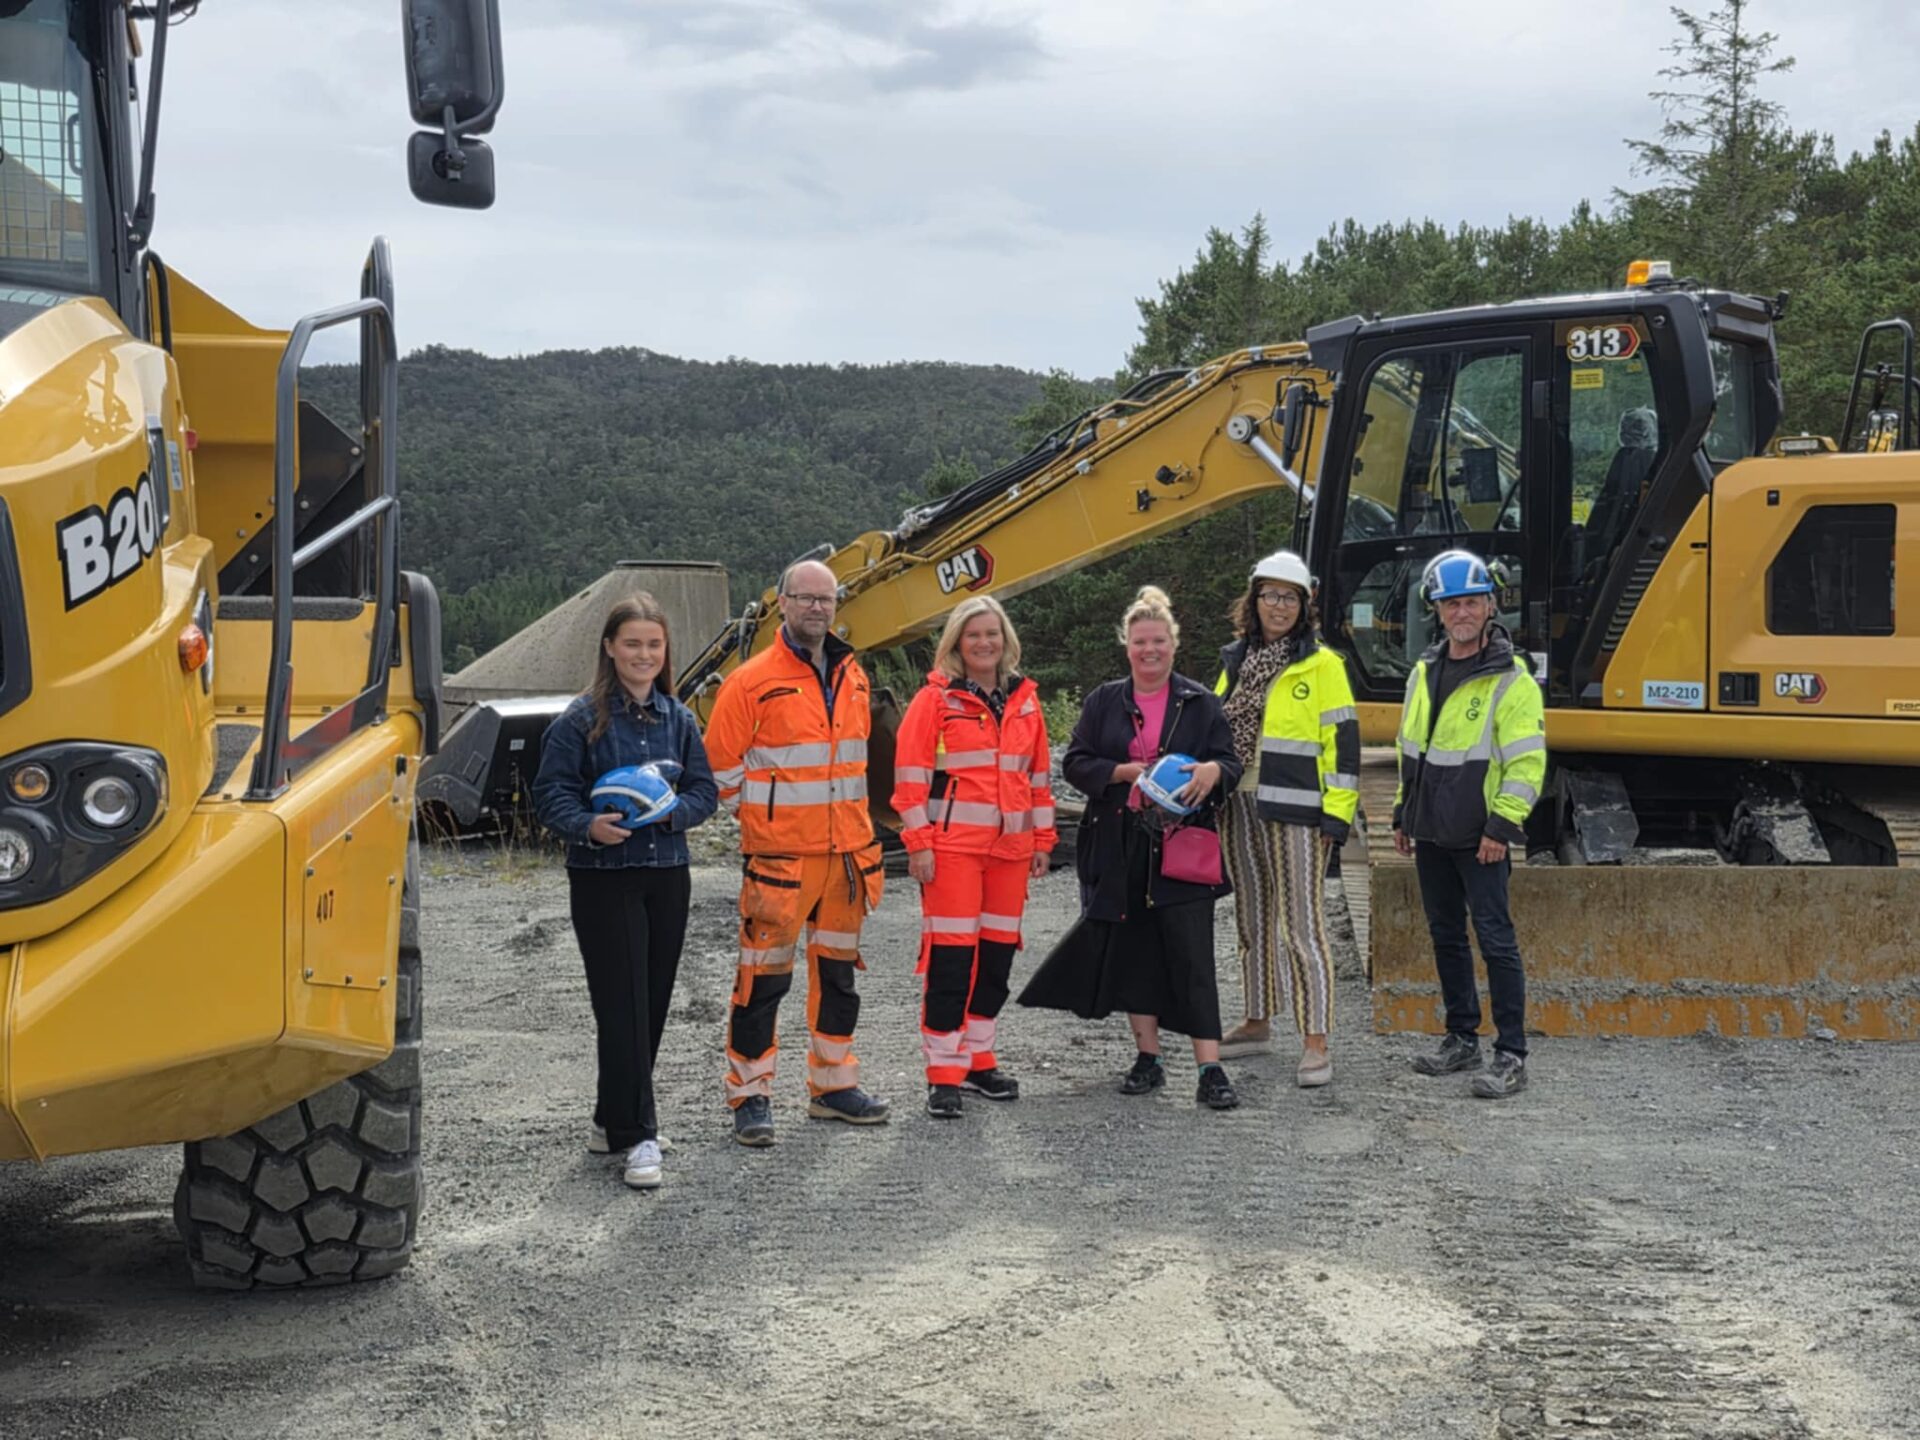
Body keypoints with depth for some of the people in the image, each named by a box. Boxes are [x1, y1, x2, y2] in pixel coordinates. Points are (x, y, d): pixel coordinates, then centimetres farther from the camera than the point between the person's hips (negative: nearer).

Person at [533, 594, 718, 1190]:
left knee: (653, 1003, 9)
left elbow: (705, 790, 9)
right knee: (622, 1006, -7)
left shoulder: (678, 719, 9)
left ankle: (614, 1116, 26)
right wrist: (588, 826, -25)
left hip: (667, 875, 5)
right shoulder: (580, 719, -5)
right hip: (603, 878, -5)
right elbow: (551, 793, -7)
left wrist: (671, 812, -11)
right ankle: (635, 1134, -3)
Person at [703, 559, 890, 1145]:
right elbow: (721, 765, -6)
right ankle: (750, 1095, 7)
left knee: (838, 970, 14)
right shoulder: (753, 680, -10)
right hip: (780, 856, -6)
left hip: (846, 851, 6)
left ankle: (834, 1085, 26)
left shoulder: (852, 676, 10)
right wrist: (760, 816, -2)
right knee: (764, 976, -3)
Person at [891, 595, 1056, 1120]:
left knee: (998, 954, 10)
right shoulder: (936, 698, -4)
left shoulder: (1024, 700, 12)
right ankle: (943, 1075, 0)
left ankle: (977, 1058, 24)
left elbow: (1040, 774, 18)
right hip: (952, 845, -5)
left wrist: (1042, 840, 14)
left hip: (1009, 847, 5)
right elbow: (910, 774, -6)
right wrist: (918, 843, -11)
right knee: (951, 956, -6)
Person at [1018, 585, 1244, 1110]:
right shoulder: (1104, 702, 10)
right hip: (1120, 848, 2)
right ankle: (1148, 1058, 19)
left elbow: (1231, 765, 3)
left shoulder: (1201, 703, 7)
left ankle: (1210, 1070, -9)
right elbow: (1075, 764, 5)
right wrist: (1124, 772, -12)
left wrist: (1212, 771, -20)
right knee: (1133, 949, 6)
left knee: (1191, 955, -8)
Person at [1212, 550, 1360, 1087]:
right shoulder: (1235, 661, 12)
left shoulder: (1322, 666, -4)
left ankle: (1315, 1043, -7)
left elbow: (1344, 741, -7)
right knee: (1253, 918, 16)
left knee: (1301, 923, -8)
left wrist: (1337, 813, -12)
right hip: (1238, 806, 6)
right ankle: (1257, 1022, 28)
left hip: (1294, 810, -6)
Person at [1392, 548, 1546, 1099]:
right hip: (1431, 832, 7)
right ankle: (1462, 1039, 25)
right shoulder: (1424, 673, 11)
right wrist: (1404, 815, 19)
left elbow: (1527, 763, -14)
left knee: (1495, 940, -6)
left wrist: (1501, 826, -19)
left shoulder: (1511, 680, -11)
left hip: (1479, 837, -7)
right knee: (1446, 936, 14)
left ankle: (1511, 1055, -2)